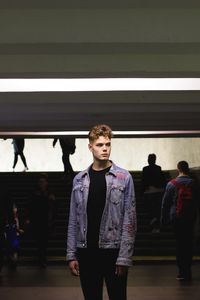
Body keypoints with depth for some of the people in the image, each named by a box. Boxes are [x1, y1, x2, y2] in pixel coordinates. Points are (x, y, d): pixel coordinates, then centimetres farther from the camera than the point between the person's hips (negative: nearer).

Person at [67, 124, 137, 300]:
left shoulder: (123, 177, -2)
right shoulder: (79, 180, 7)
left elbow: (130, 220, -5)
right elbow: (74, 220, 9)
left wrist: (124, 257, -11)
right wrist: (71, 255, 4)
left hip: (113, 252, -3)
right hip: (86, 252, 3)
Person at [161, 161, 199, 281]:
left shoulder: (172, 184, -5)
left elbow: (165, 203, -3)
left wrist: (164, 218, 5)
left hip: (176, 218, -2)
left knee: (180, 244, 2)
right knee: (189, 244, 8)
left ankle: (182, 272, -1)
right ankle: (188, 272, 10)